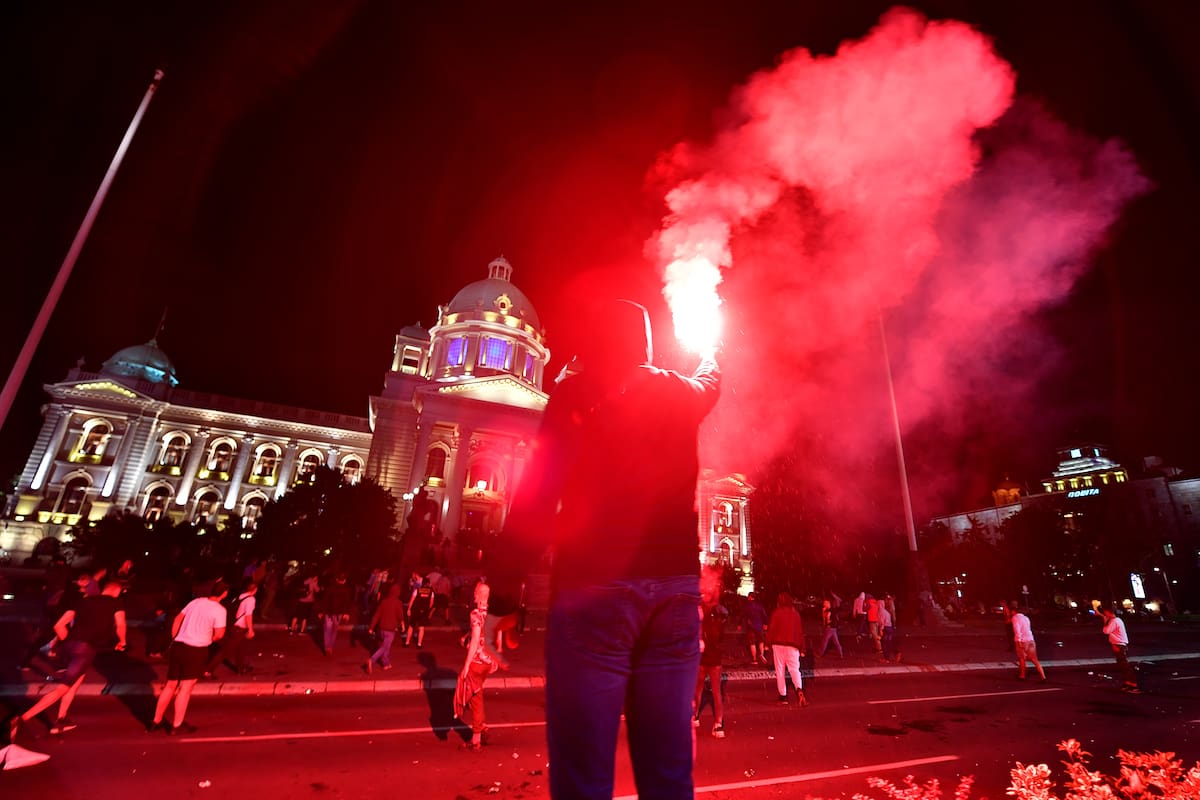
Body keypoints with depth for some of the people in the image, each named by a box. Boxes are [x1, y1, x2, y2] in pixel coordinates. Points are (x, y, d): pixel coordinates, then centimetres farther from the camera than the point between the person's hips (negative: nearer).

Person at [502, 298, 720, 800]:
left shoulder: (576, 392, 1)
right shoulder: (679, 395, 14)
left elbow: (538, 491, -9)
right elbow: (710, 378, 39)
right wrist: (706, 356, 60)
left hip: (593, 585, -4)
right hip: (676, 585, 5)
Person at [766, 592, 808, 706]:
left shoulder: (776, 613, -3)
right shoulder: (795, 613, 4)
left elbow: (771, 629, -4)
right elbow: (800, 630, 6)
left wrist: (768, 643, 6)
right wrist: (802, 646, 12)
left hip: (778, 644, -2)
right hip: (792, 645, 2)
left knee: (780, 670, 7)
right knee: (794, 669, 4)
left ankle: (783, 696, 8)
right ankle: (799, 690, -21)